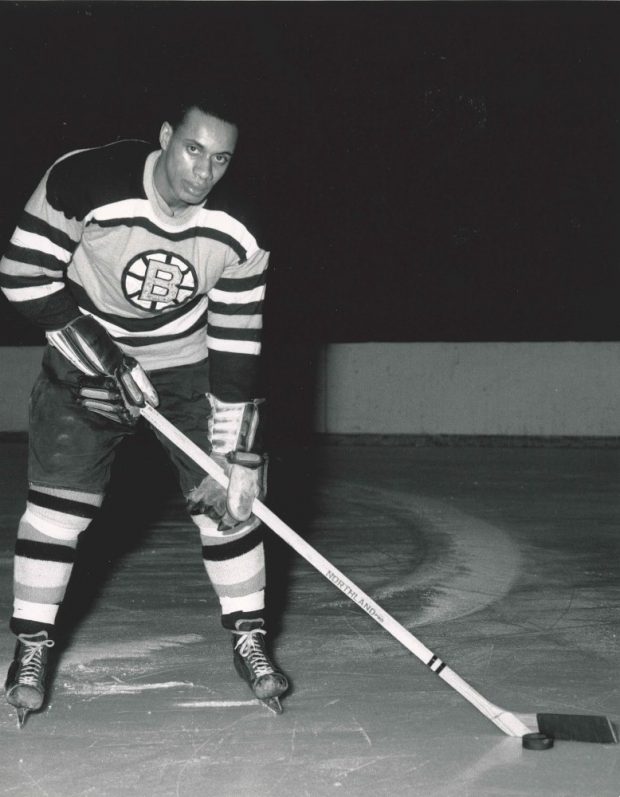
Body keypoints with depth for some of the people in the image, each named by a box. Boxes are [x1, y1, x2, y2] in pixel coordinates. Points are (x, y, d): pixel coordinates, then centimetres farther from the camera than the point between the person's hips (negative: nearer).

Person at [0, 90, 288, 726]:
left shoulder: (237, 232, -21)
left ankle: (248, 638, 15)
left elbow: (236, 347, -16)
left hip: (187, 367, 2)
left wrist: (239, 458, -18)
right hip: (84, 363, -2)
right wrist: (108, 360, -22)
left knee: (226, 500, -3)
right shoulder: (83, 181, -28)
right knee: (58, 502, -6)